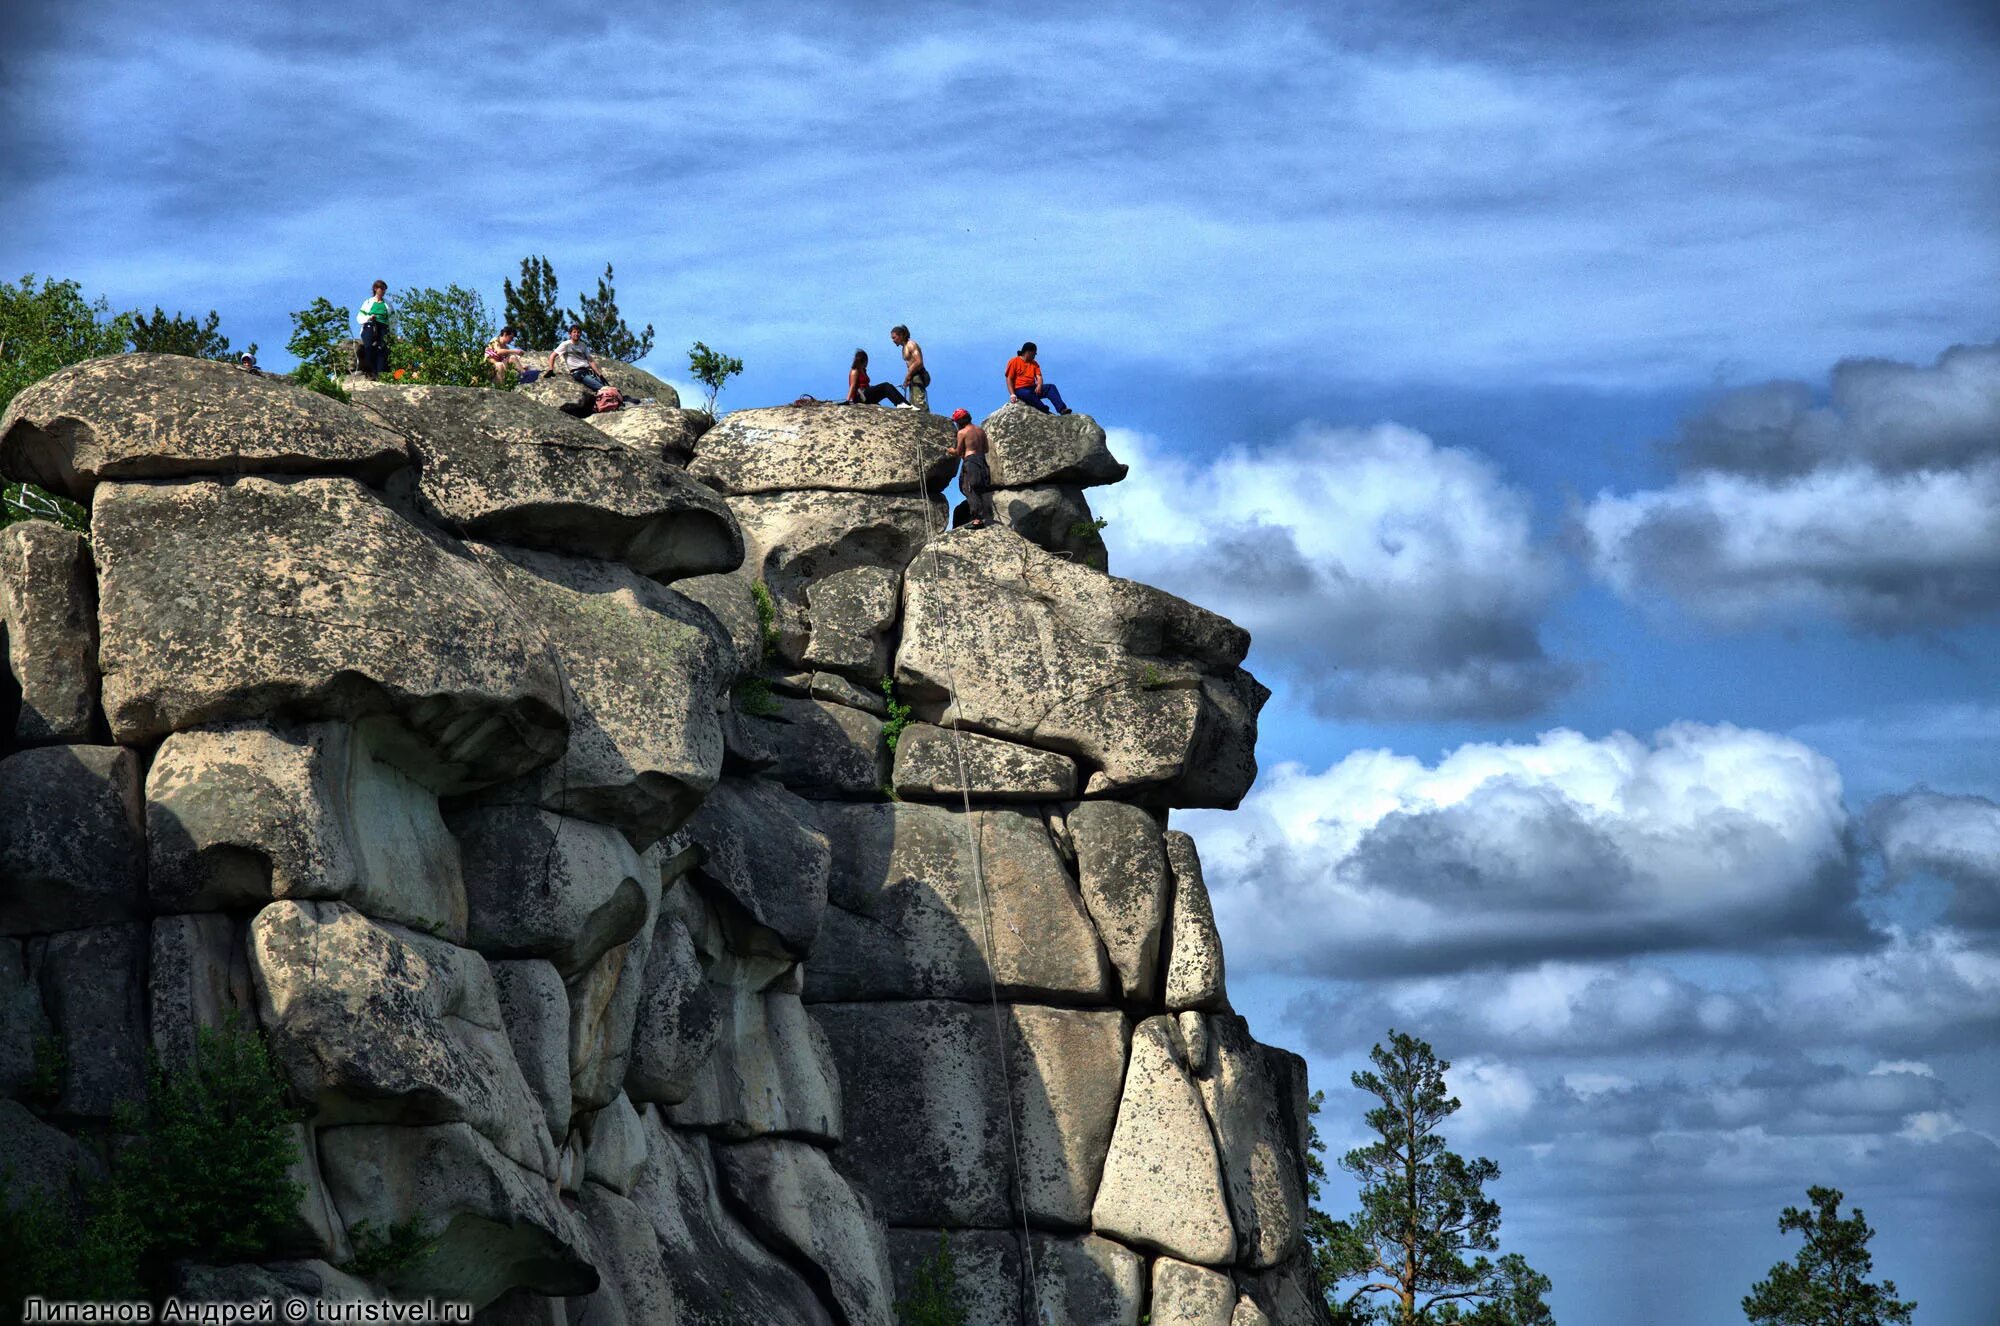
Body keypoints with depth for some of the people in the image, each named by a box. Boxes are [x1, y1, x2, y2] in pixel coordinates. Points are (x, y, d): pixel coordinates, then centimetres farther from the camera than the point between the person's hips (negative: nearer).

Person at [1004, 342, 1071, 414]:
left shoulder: (1034, 364, 17)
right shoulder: (1014, 362, 1)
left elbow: (1039, 377, 5)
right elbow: (1009, 379, -5)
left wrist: (1039, 386, -19)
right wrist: (1013, 394, -19)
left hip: (1033, 388, 5)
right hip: (1020, 390, -5)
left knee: (1051, 387, -16)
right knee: (1027, 394, -40)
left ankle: (1062, 409, -31)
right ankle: (1045, 411, -44)